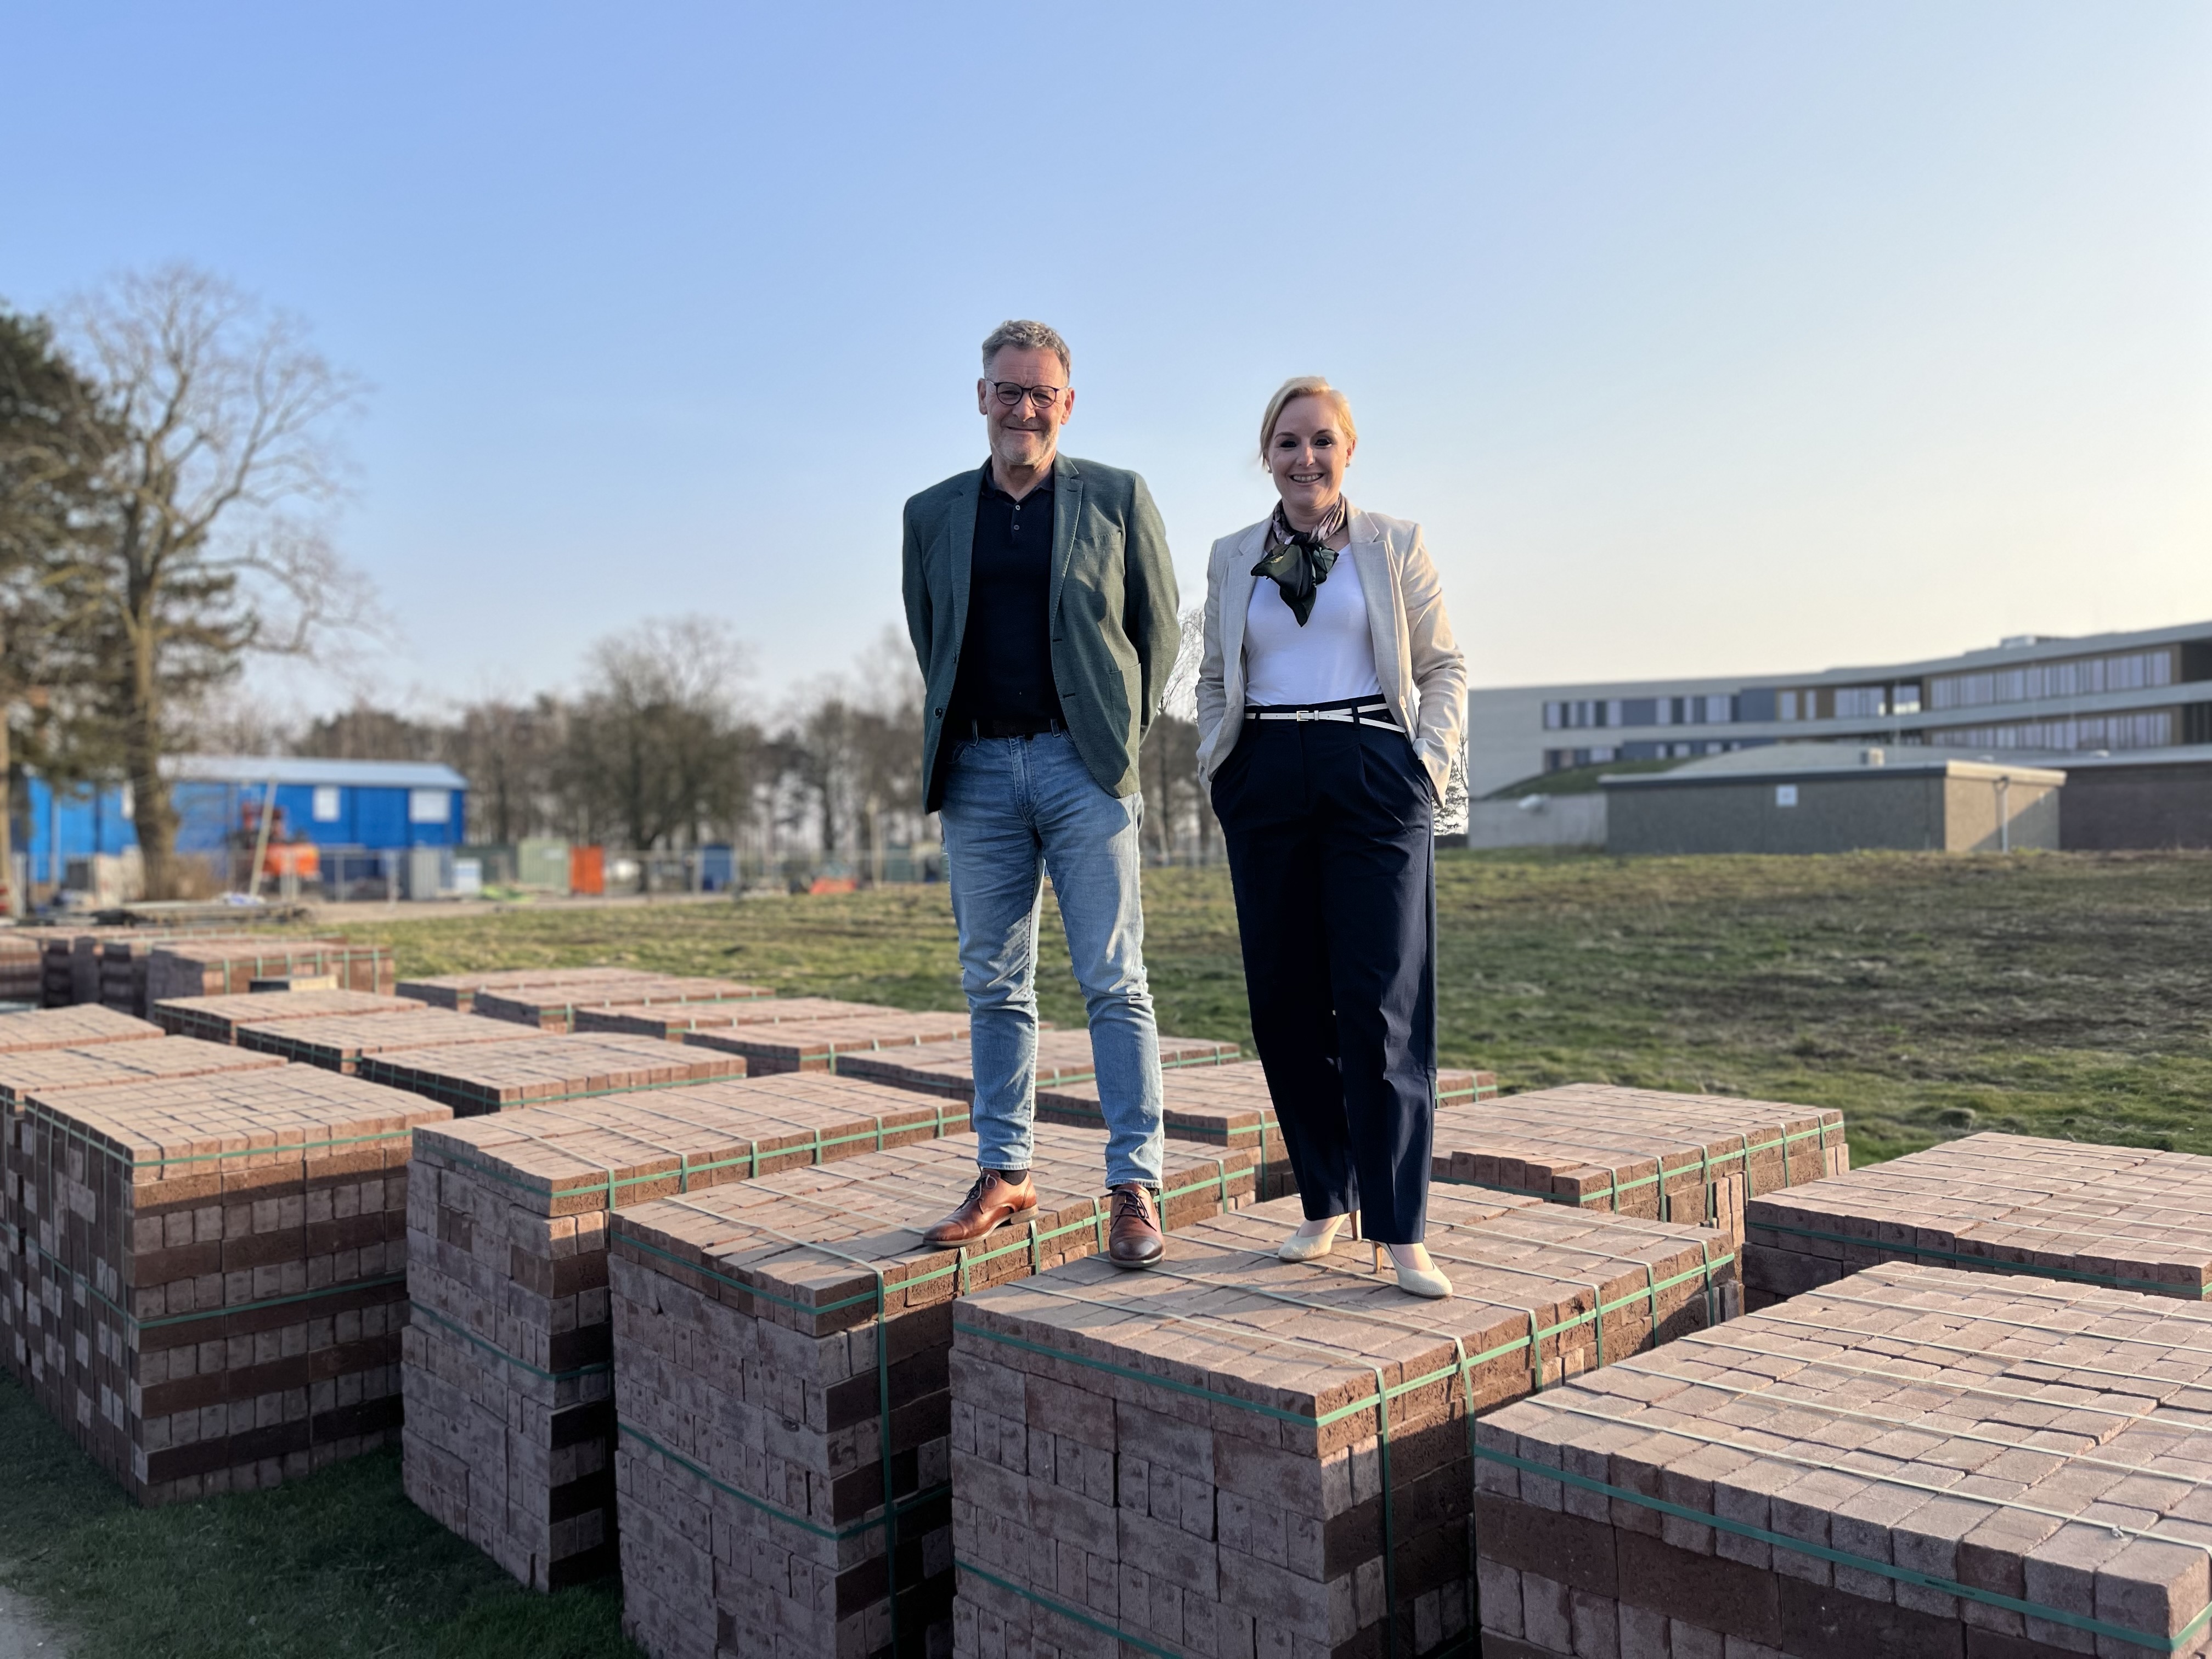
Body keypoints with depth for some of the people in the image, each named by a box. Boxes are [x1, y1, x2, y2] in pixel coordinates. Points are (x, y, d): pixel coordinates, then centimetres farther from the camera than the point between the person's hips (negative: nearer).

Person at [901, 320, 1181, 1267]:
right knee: (993, 985, 8)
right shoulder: (932, 513, 13)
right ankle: (1003, 1174, 19)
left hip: (1083, 765, -3)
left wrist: (1123, 736, 4)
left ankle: (1136, 1190, 3)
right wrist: (951, 738, 13)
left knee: (1114, 984, -3)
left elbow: (1160, 628, 9)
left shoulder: (1118, 499, 7)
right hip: (978, 770, 3)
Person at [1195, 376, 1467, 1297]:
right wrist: (1217, 764, 7)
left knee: (1380, 1005, -8)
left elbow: (1444, 664, 10)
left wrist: (1431, 765, -2)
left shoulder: (1394, 545, 8)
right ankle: (1326, 1202, 18)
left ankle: (1400, 1230, 0)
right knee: (1286, 1004, 4)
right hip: (1266, 784, 3)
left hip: (1374, 778, -2)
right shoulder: (1232, 557, 14)